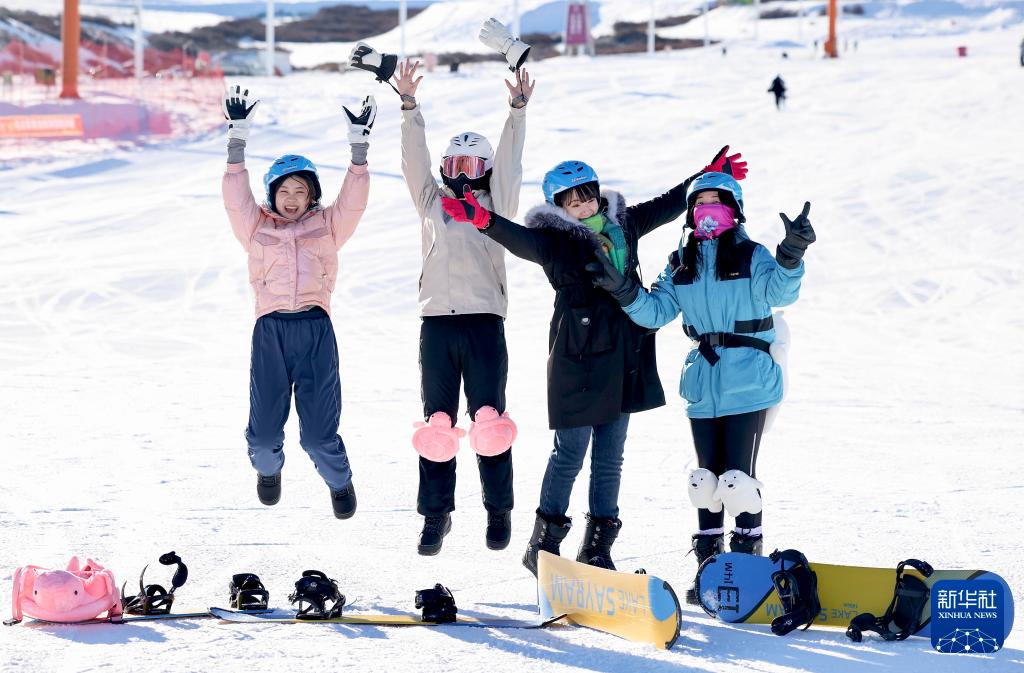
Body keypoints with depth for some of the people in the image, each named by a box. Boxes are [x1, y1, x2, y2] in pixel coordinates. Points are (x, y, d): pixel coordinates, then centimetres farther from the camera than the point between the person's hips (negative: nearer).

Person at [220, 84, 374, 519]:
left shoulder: (327, 225, 14)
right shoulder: (256, 227, 13)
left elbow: (352, 201, 3)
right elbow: (236, 197, 2)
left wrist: (359, 144, -5)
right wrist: (238, 137, -7)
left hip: (316, 328, 0)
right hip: (270, 330, 0)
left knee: (319, 430, -4)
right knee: (264, 428, 2)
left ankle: (339, 482, 25)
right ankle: (268, 468, 37)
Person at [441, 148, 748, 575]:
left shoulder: (621, 226, 10)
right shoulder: (555, 239, -7)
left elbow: (666, 206, 22)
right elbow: (521, 239, -26)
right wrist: (485, 220, -45)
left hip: (624, 358, 6)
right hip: (578, 359, -6)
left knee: (610, 458, 9)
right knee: (571, 453, -3)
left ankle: (597, 549, 17)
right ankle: (543, 545, 8)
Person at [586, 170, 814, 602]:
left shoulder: (752, 256, -3)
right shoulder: (681, 264, 12)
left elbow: (778, 292, -19)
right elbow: (656, 311, 9)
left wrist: (791, 258, -37)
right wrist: (622, 290, -7)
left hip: (747, 383, -5)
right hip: (702, 384, 5)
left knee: (738, 476, -8)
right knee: (706, 478, 11)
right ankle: (709, 563, 19)